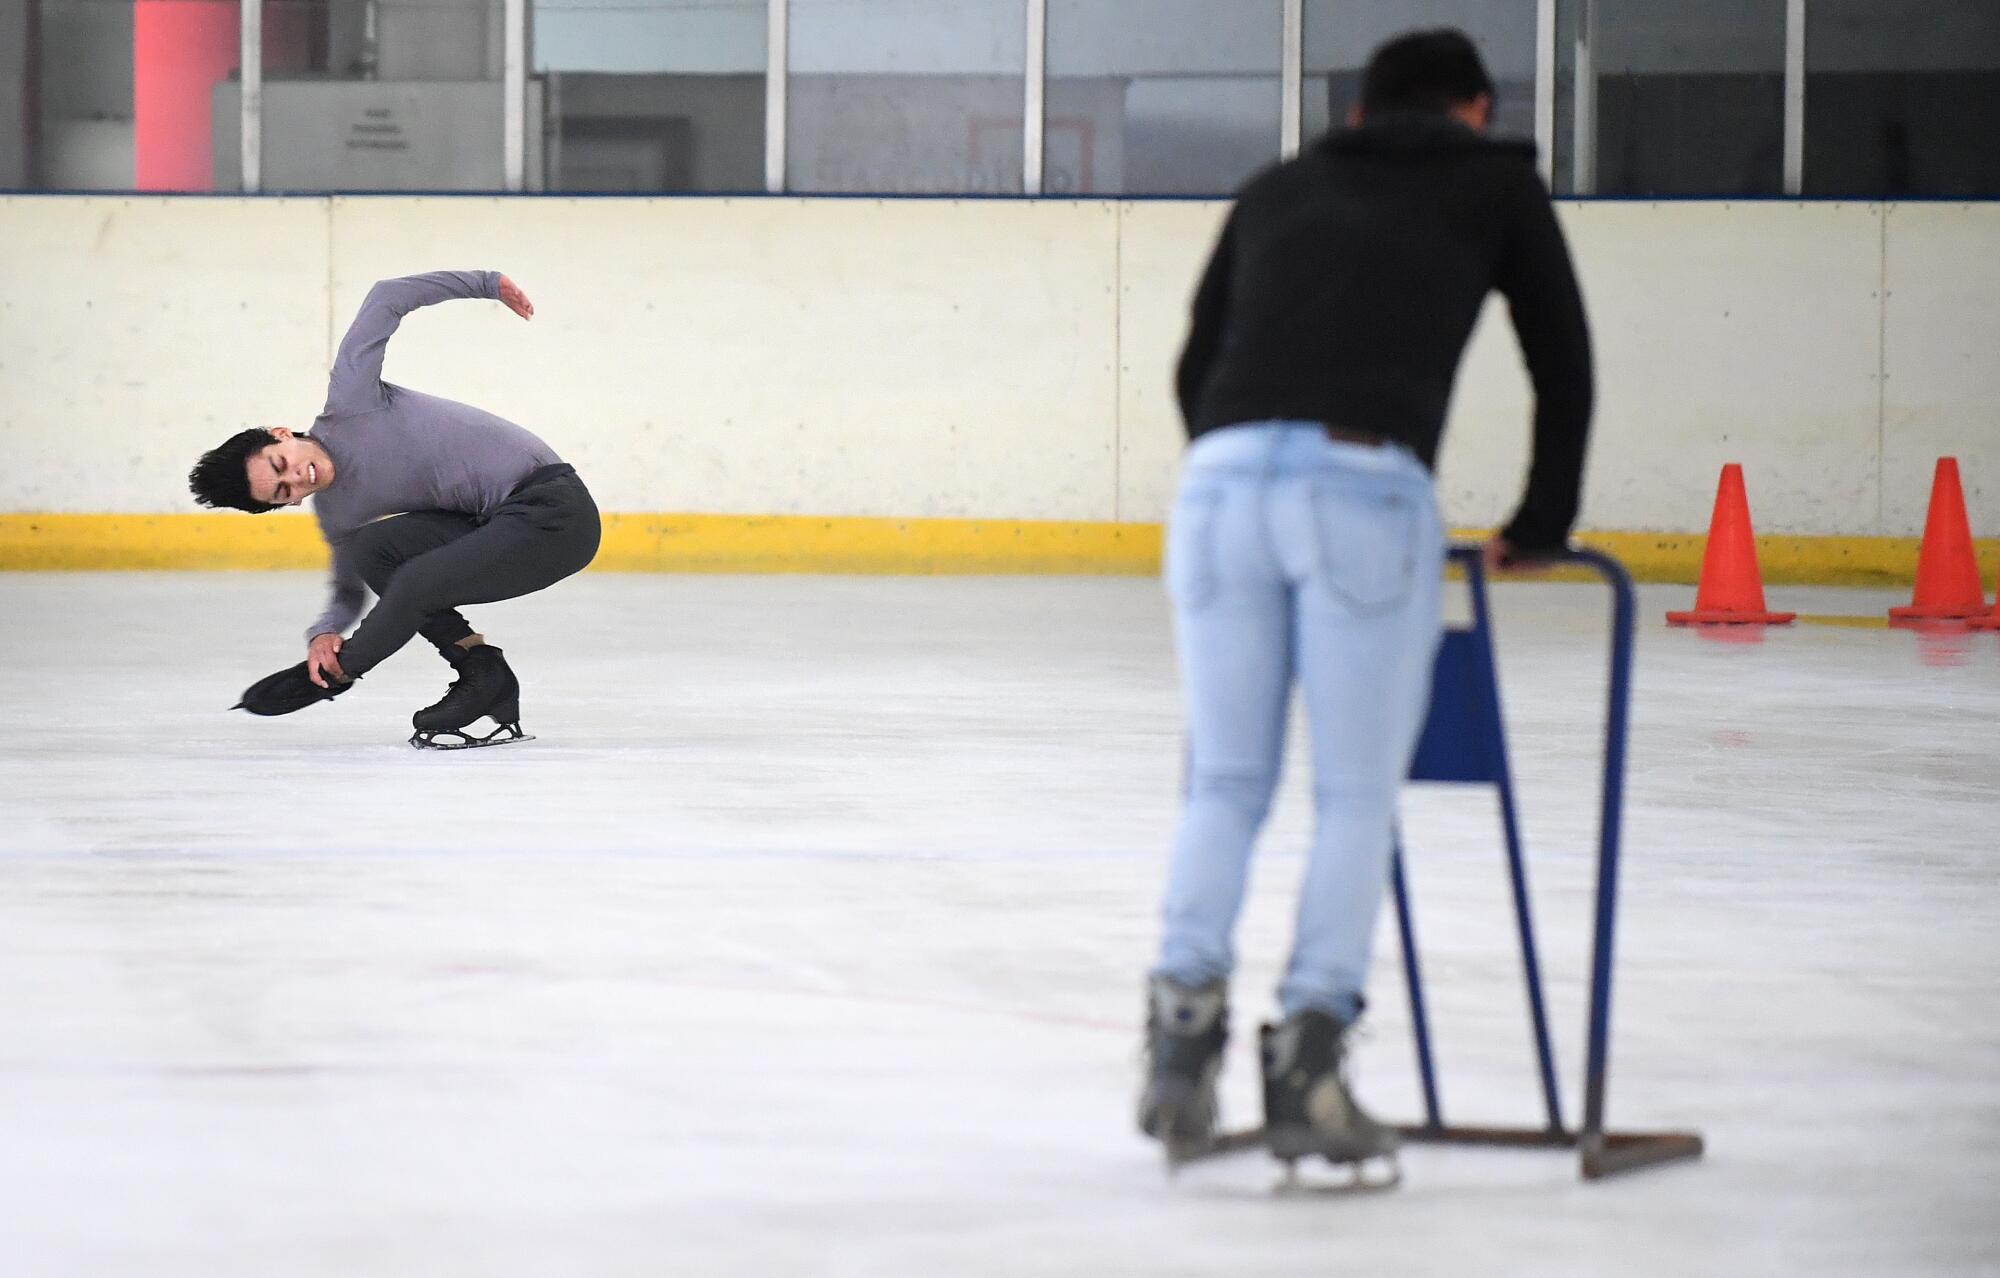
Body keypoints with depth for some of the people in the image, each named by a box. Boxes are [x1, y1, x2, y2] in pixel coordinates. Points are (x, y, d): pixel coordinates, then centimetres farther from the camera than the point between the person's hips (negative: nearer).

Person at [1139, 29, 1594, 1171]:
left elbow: (1197, 365, 29)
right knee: (1358, 795, 4)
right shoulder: (1496, 183, 22)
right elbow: (1564, 365, 24)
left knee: (1226, 784, 12)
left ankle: (1186, 1012, -2)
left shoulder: (1277, 190, 30)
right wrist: (1541, 527, 35)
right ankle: (1309, 1054, -4)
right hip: (1368, 489, -3)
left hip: (1223, 478, 3)